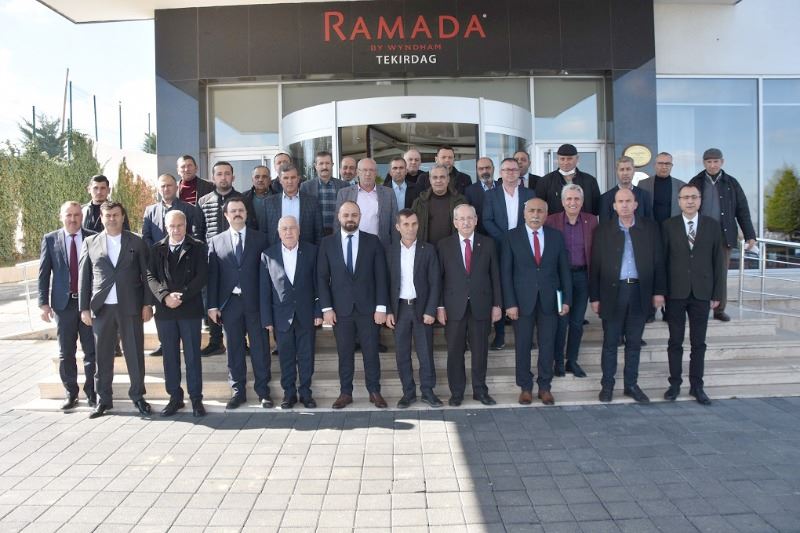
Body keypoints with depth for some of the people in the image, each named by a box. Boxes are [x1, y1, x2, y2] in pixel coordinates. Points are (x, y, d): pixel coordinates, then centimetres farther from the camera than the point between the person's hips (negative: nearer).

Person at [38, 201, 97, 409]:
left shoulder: (94, 239, 0)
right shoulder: (50, 239, 3)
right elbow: (43, 274, 4)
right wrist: (44, 303, -2)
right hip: (63, 303, 1)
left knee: (91, 351, 4)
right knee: (66, 353, 9)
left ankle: (91, 392, 16)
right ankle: (70, 392, 22)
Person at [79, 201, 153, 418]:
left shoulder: (136, 242, 6)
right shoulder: (90, 242, 8)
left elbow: (146, 275, 5)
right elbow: (83, 277, 7)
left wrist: (147, 304, -1)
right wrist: (84, 308, 2)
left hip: (130, 306, -1)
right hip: (101, 308, 1)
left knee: (135, 353, 3)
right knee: (102, 355, 7)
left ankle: (138, 396, 16)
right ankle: (103, 399, 19)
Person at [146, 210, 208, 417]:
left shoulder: (198, 247, 3)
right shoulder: (157, 249, 11)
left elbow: (202, 276, -5)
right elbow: (151, 276, 4)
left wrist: (181, 296, -14)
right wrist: (165, 296, -13)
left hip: (190, 309, -3)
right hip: (164, 310, 3)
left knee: (192, 355, 2)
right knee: (170, 356, 8)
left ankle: (196, 399, 10)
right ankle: (175, 397, 19)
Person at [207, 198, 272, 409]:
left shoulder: (260, 238, 5)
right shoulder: (216, 241, 8)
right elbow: (212, 275, 5)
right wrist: (212, 305, -1)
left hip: (255, 302, -1)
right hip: (229, 302, 1)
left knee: (260, 348, 3)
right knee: (234, 349, 8)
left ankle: (263, 391, 14)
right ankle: (238, 391, 19)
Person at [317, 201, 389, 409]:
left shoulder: (373, 241, 2)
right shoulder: (327, 243, 3)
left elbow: (381, 276, 0)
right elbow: (322, 277, 2)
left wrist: (381, 307, -6)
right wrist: (326, 308, -5)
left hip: (368, 308, 0)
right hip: (340, 309, 0)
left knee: (371, 352, 6)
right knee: (344, 353, 8)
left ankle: (374, 391, 18)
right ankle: (345, 392, 19)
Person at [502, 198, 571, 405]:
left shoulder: (556, 236, 6)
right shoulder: (512, 237, -1)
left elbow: (564, 270, 7)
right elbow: (506, 272, -4)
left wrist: (566, 299, 2)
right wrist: (510, 303, -10)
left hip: (549, 300, 2)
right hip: (523, 300, -2)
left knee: (547, 345, 7)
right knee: (523, 345, 6)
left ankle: (545, 387, 21)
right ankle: (525, 387, 19)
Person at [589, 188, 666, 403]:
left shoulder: (650, 228, 5)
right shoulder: (603, 230, 1)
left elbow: (658, 261, 6)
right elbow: (595, 266, 0)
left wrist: (659, 291, 1)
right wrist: (594, 297, -3)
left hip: (639, 291, 2)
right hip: (613, 292, -1)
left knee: (634, 343, 11)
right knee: (610, 342, 6)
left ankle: (631, 385, 22)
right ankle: (607, 385, 17)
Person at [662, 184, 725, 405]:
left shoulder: (712, 225, 4)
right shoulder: (668, 226, 0)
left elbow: (718, 261, 5)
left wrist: (717, 293, 2)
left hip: (702, 293, 1)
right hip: (675, 293, -1)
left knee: (698, 342, 7)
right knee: (675, 341, 7)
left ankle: (696, 385, 17)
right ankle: (675, 383, 17)